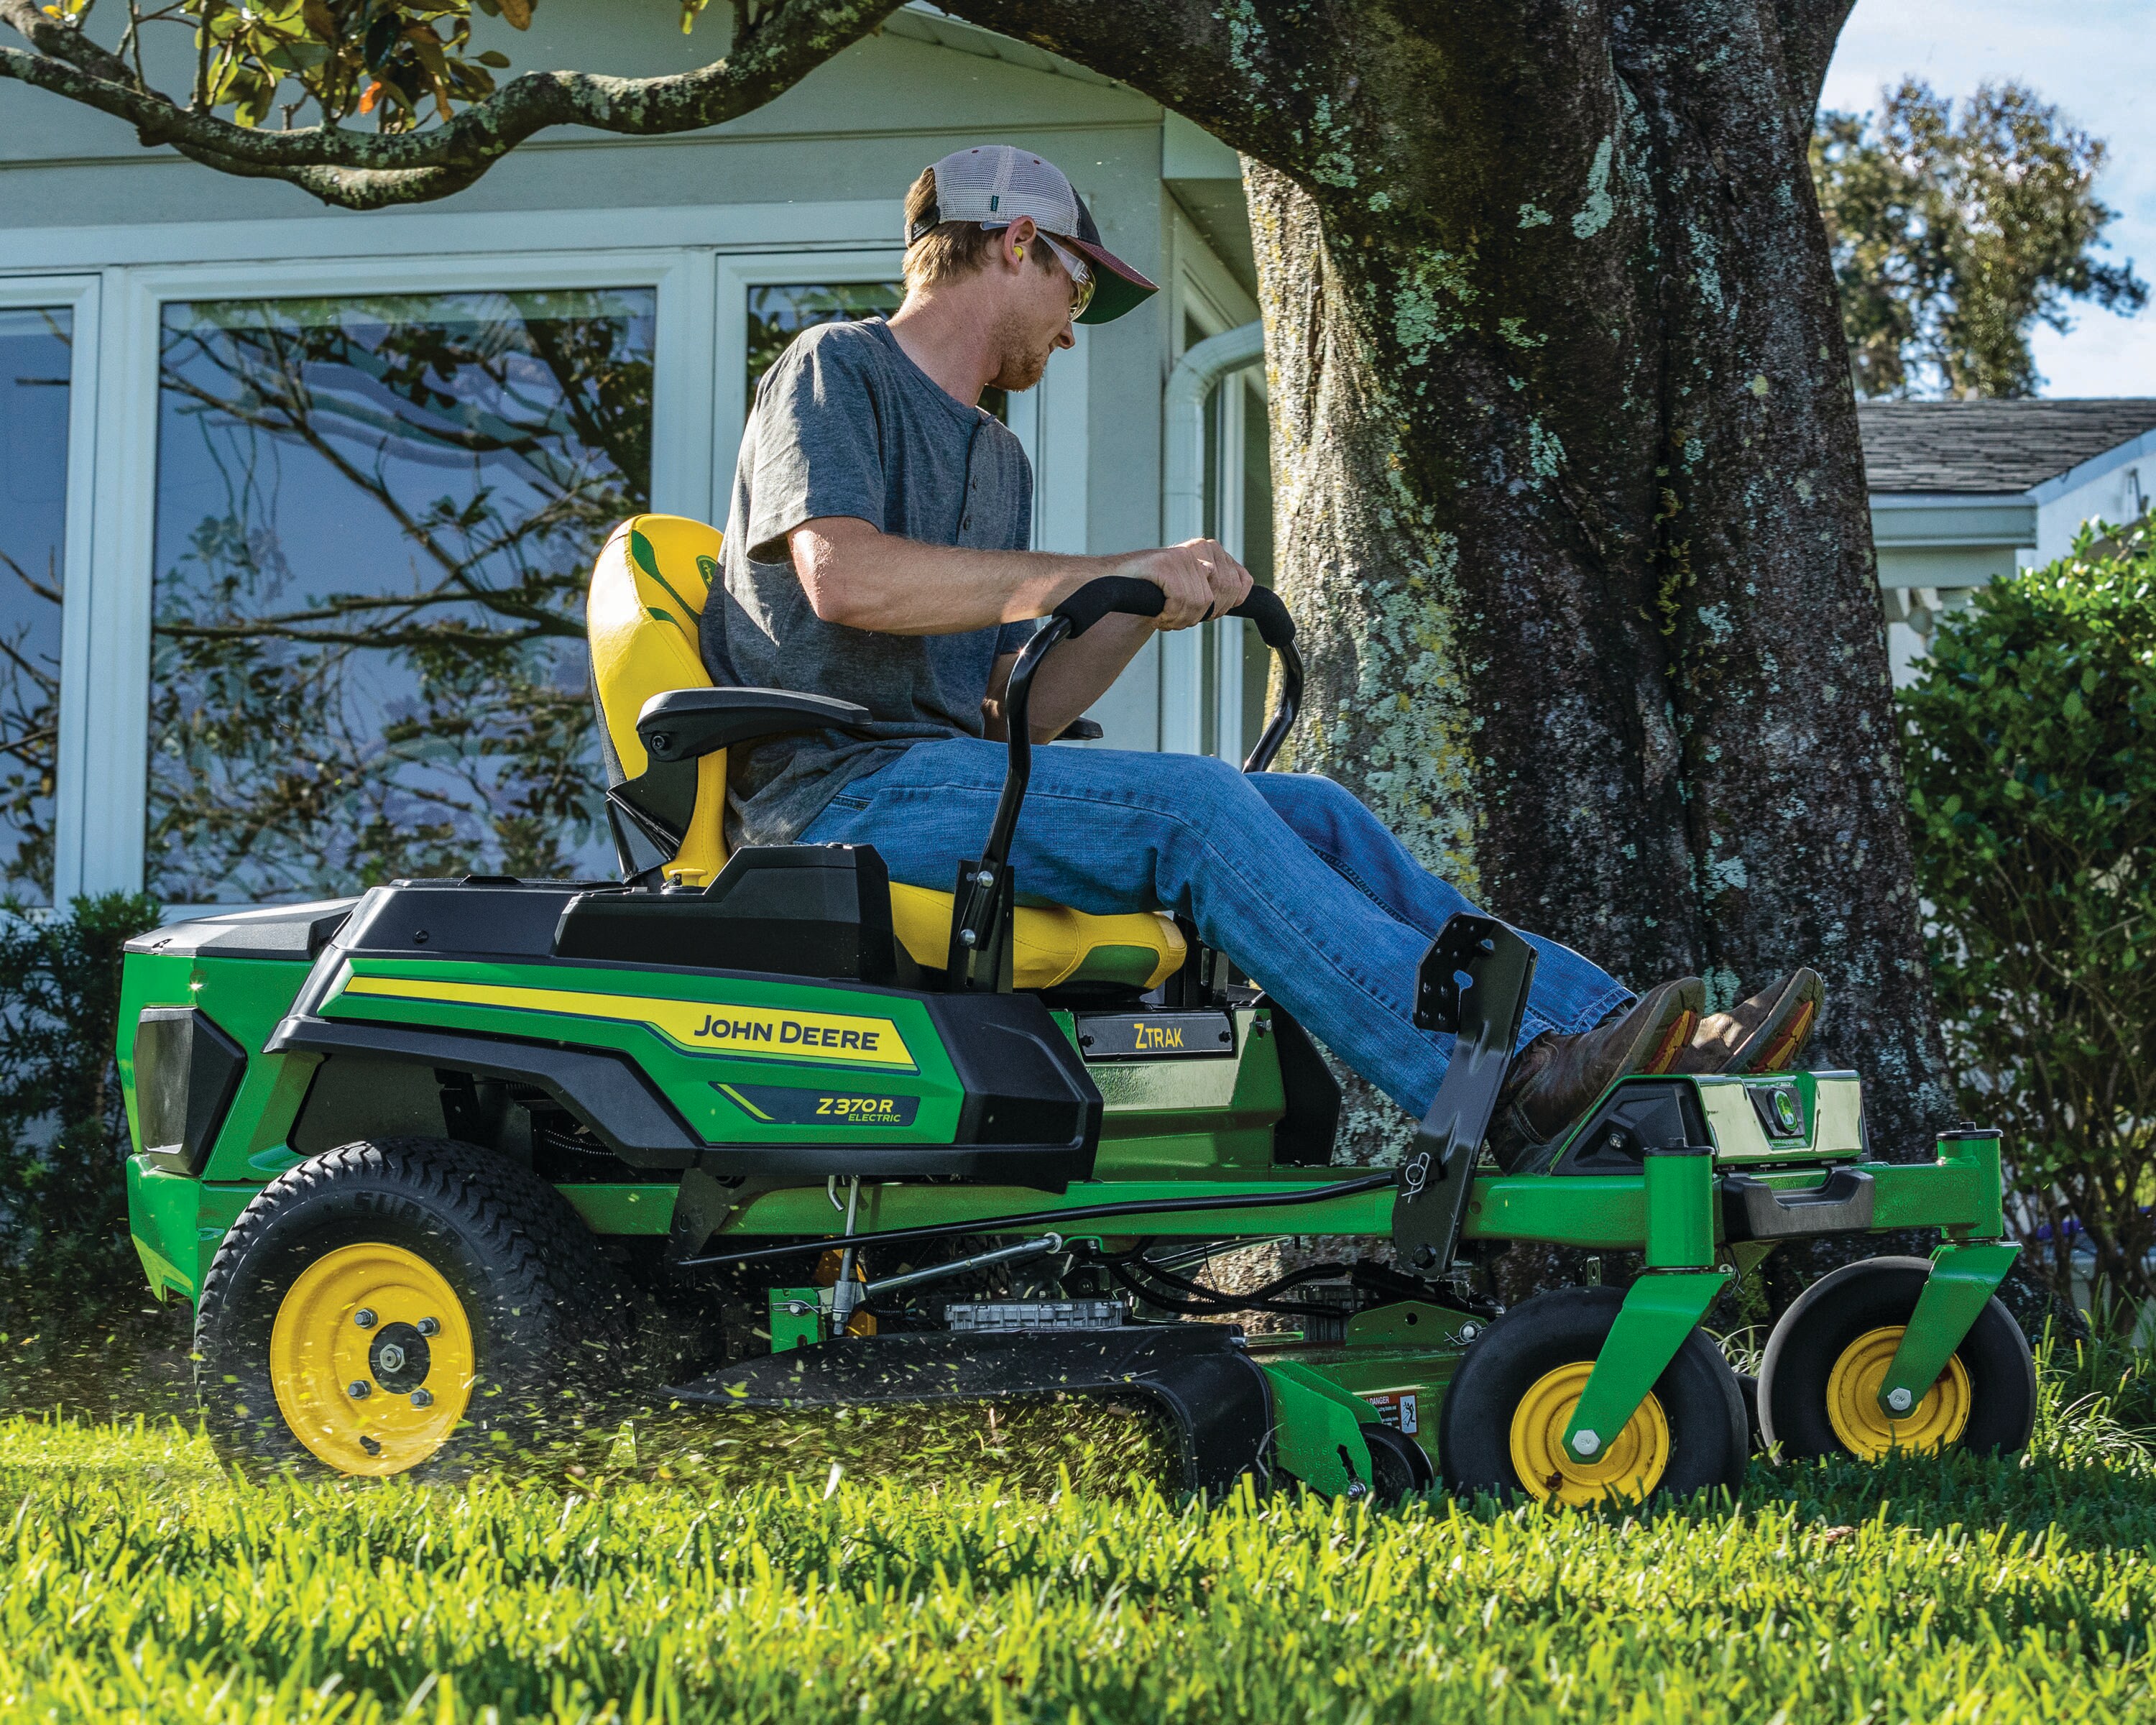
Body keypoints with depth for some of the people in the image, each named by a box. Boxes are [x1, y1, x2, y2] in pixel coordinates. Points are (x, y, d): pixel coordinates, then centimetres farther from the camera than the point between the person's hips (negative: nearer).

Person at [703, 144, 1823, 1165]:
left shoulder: (994, 458, 28)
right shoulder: (838, 371, 1)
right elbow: (841, 575, -20)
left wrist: (1147, 606, 1)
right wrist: (1108, 573, -17)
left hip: (953, 777, 9)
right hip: (838, 791, -8)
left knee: (1309, 815, -7)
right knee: (1188, 805, -27)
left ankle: (1593, 1033, -16)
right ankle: (1514, 1090, -35)